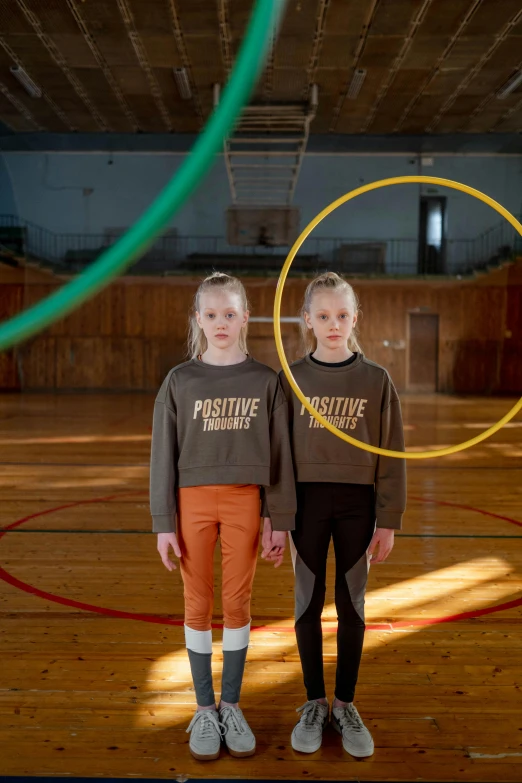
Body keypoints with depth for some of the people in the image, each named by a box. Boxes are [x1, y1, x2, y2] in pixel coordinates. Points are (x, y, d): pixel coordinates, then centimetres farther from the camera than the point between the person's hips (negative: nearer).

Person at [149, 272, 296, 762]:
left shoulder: (265, 381, 0)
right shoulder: (180, 381, 0)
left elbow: (279, 454, 1)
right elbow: (163, 454, 0)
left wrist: (279, 520, 0)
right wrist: (163, 523, -3)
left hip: (244, 501, 0)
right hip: (193, 501, 0)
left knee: (237, 603, 8)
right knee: (198, 604, 8)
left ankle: (231, 706, 25)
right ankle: (204, 708, 23)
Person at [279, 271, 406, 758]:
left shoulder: (376, 380, -3)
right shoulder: (292, 378, -2)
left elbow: (391, 454, -1)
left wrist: (388, 521, -3)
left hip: (357, 503, 0)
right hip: (306, 501, 0)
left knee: (351, 605, 11)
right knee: (308, 604, 10)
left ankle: (345, 705, 28)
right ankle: (314, 704, 27)